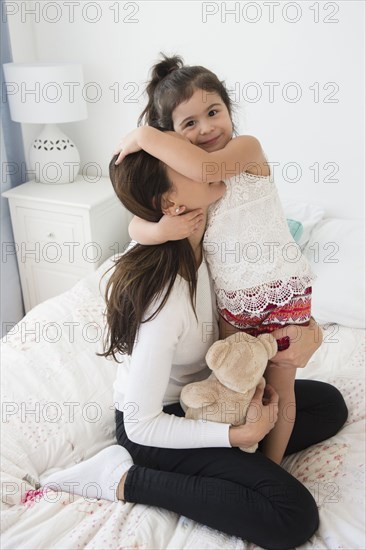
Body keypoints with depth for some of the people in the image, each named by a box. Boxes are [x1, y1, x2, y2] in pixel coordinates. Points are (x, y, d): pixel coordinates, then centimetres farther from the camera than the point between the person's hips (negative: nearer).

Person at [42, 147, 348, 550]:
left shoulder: (204, 243, -13)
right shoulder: (163, 300, -36)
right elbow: (141, 425, -27)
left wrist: (304, 327, -15)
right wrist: (241, 435, -24)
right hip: (158, 423, -8)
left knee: (330, 403, 10)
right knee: (294, 517, -16)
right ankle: (124, 478, -10)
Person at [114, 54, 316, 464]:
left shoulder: (247, 147, -14)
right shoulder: (178, 179, 0)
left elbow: (207, 168, -35)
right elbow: (136, 226, -3)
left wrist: (144, 136, -25)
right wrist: (160, 229, -26)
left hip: (281, 292, -4)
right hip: (231, 300, 5)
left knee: (278, 388, 12)